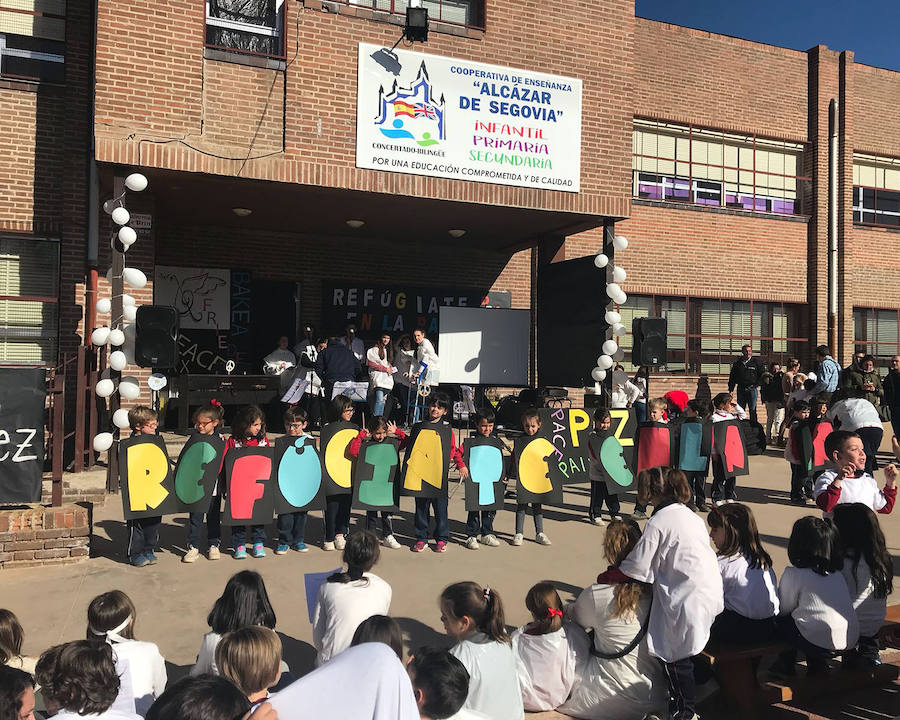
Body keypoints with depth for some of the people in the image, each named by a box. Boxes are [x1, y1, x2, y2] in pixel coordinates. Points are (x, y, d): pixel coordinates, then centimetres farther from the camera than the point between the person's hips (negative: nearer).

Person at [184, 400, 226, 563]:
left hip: (214, 484, 0)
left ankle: (214, 545, 23)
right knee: (195, 517, 2)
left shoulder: (221, 440, -2)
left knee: (214, 516, 11)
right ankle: (193, 546, 12)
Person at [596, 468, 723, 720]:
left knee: (674, 656, 6)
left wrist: (603, 578, -2)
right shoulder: (690, 516, 11)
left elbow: (637, 568, -16)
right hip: (710, 592, 9)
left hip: (688, 599, -9)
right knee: (685, 650, 22)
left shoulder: (658, 522, -15)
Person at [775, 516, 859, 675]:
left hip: (822, 645, -6)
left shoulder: (794, 574, -13)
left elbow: (784, 609, -2)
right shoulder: (836, 572, 7)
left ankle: (787, 669, 28)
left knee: (781, 620, 15)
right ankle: (816, 667, 30)